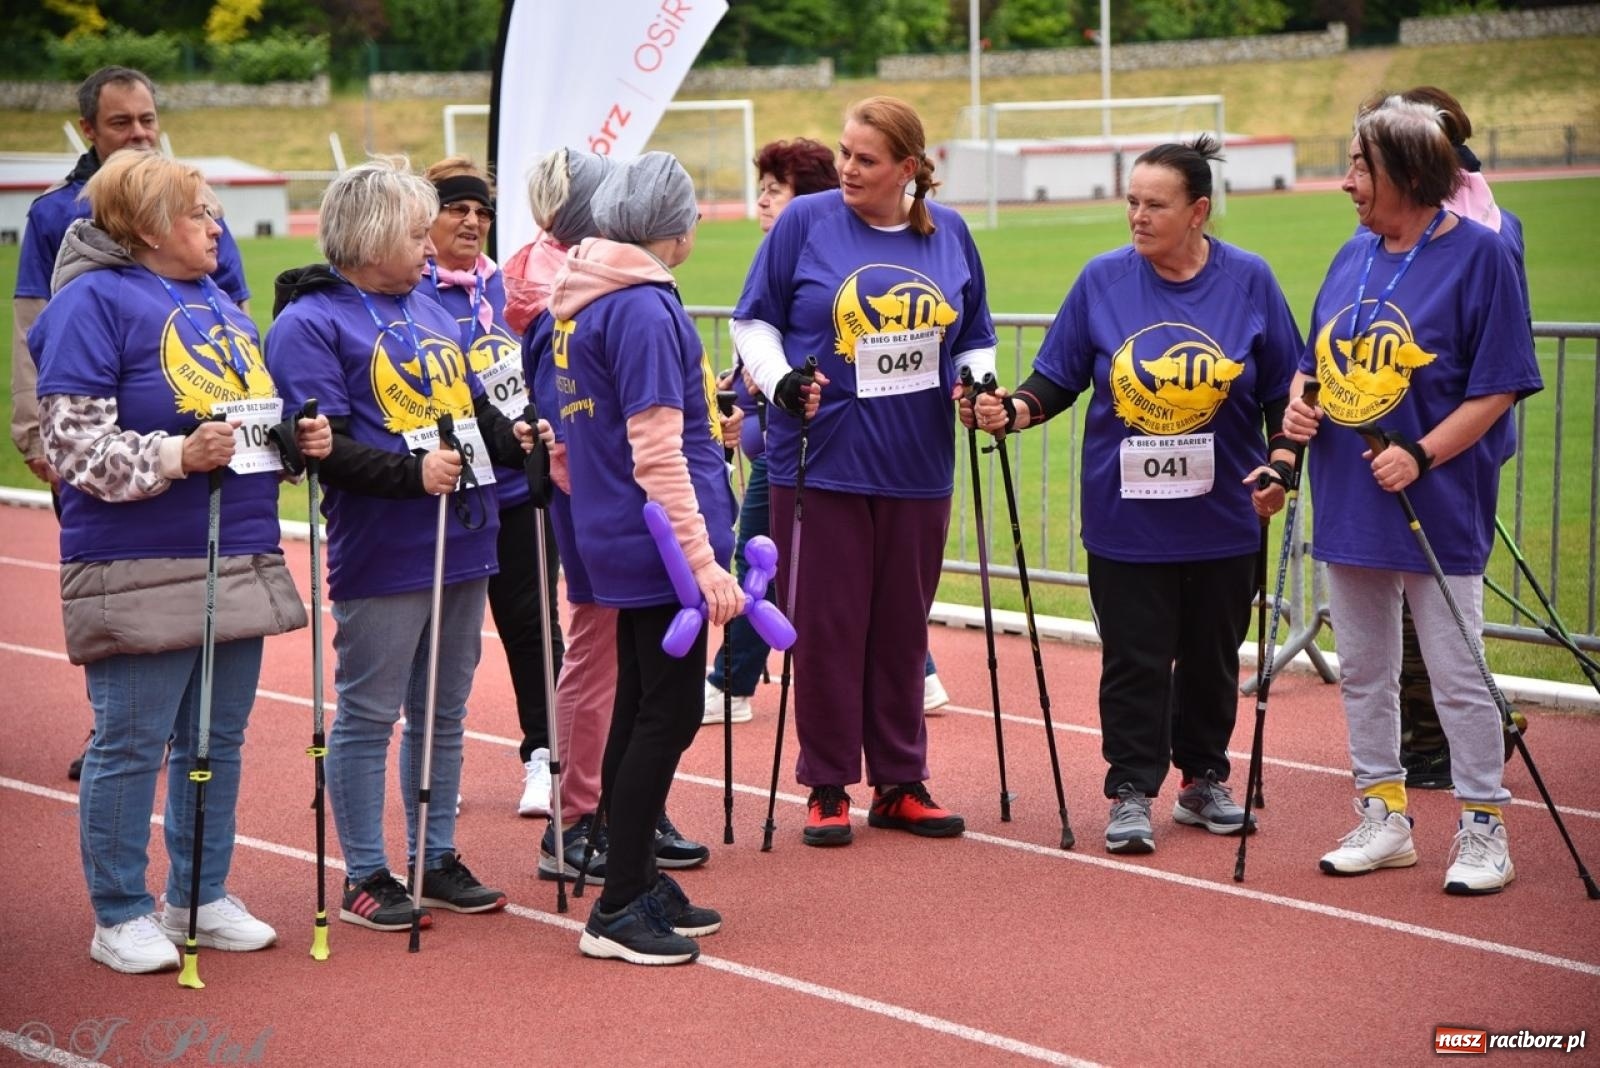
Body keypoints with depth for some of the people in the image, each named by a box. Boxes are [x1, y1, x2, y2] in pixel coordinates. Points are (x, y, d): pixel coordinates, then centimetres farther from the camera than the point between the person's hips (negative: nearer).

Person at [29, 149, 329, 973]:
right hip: (137, 572, -8)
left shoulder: (220, 304, 16)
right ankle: (119, 915, 10)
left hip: (239, 562, 8)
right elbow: (74, 445, -16)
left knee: (218, 739, 13)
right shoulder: (93, 302, -9)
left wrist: (301, 438, 3)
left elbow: (258, 416, 24)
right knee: (130, 744, 0)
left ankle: (200, 896, 25)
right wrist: (177, 457, -26)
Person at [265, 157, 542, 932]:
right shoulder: (310, 325, -9)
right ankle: (365, 876, 11)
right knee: (368, 717, 1)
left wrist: (517, 441, 0)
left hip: (462, 547, 8)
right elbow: (322, 447, -17)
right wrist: (410, 473, -26)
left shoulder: (432, 311, 15)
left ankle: (436, 860, 24)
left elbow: (476, 409, 20)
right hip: (380, 556, -8)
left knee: (443, 713, 14)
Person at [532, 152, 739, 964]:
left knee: (641, 708, 14)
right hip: (660, 542, -10)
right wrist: (702, 557, -21)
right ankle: (618, 911, -1)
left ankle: (639, 887, 22)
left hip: (621, 543, 10)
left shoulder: (579, 299, 12)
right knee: (669, 714, -5)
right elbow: (656, 454, -21)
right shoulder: (643, 308, -17)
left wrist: (704, 417, 33)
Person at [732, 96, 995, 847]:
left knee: (902, 630, 10)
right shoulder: (805, 222, -3)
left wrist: (977, 379, -3)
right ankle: (828, 788, 13)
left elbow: (973, 338, 17)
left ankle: (900, 783, 20)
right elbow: (753, 319, 4)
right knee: (825, 629, 2)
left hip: (917, 468, 3)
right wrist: (781, 379, -12)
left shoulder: (948, 234, 6)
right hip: (821, 465, -3)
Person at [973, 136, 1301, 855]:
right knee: (1134, 661, 0)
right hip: (1126, 518, -1)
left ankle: (1204, 779, 28)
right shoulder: (1103, 280, -2)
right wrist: (1012, 411, -17)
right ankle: (1131, 793, 9)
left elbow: (1285, 394, 4)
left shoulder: (1249, 281, -1)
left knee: (1211, 656, 12)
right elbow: (1057, 379, 1)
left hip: (1223, 518, 1)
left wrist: (1281, 467, -7)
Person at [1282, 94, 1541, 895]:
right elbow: (1315, 357, 18)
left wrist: (1421, 455, -20)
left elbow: (1497, 386, -12)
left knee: (1456, 673, -1)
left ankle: (1483, 830, 10)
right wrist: (1297, 406, -3)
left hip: (1436, 505, -7)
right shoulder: (1352, 256, 9)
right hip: (1348, 499, 7)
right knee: (1362, 670, 12)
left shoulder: (1477, 253, -10)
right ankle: (1382, 820, 23)